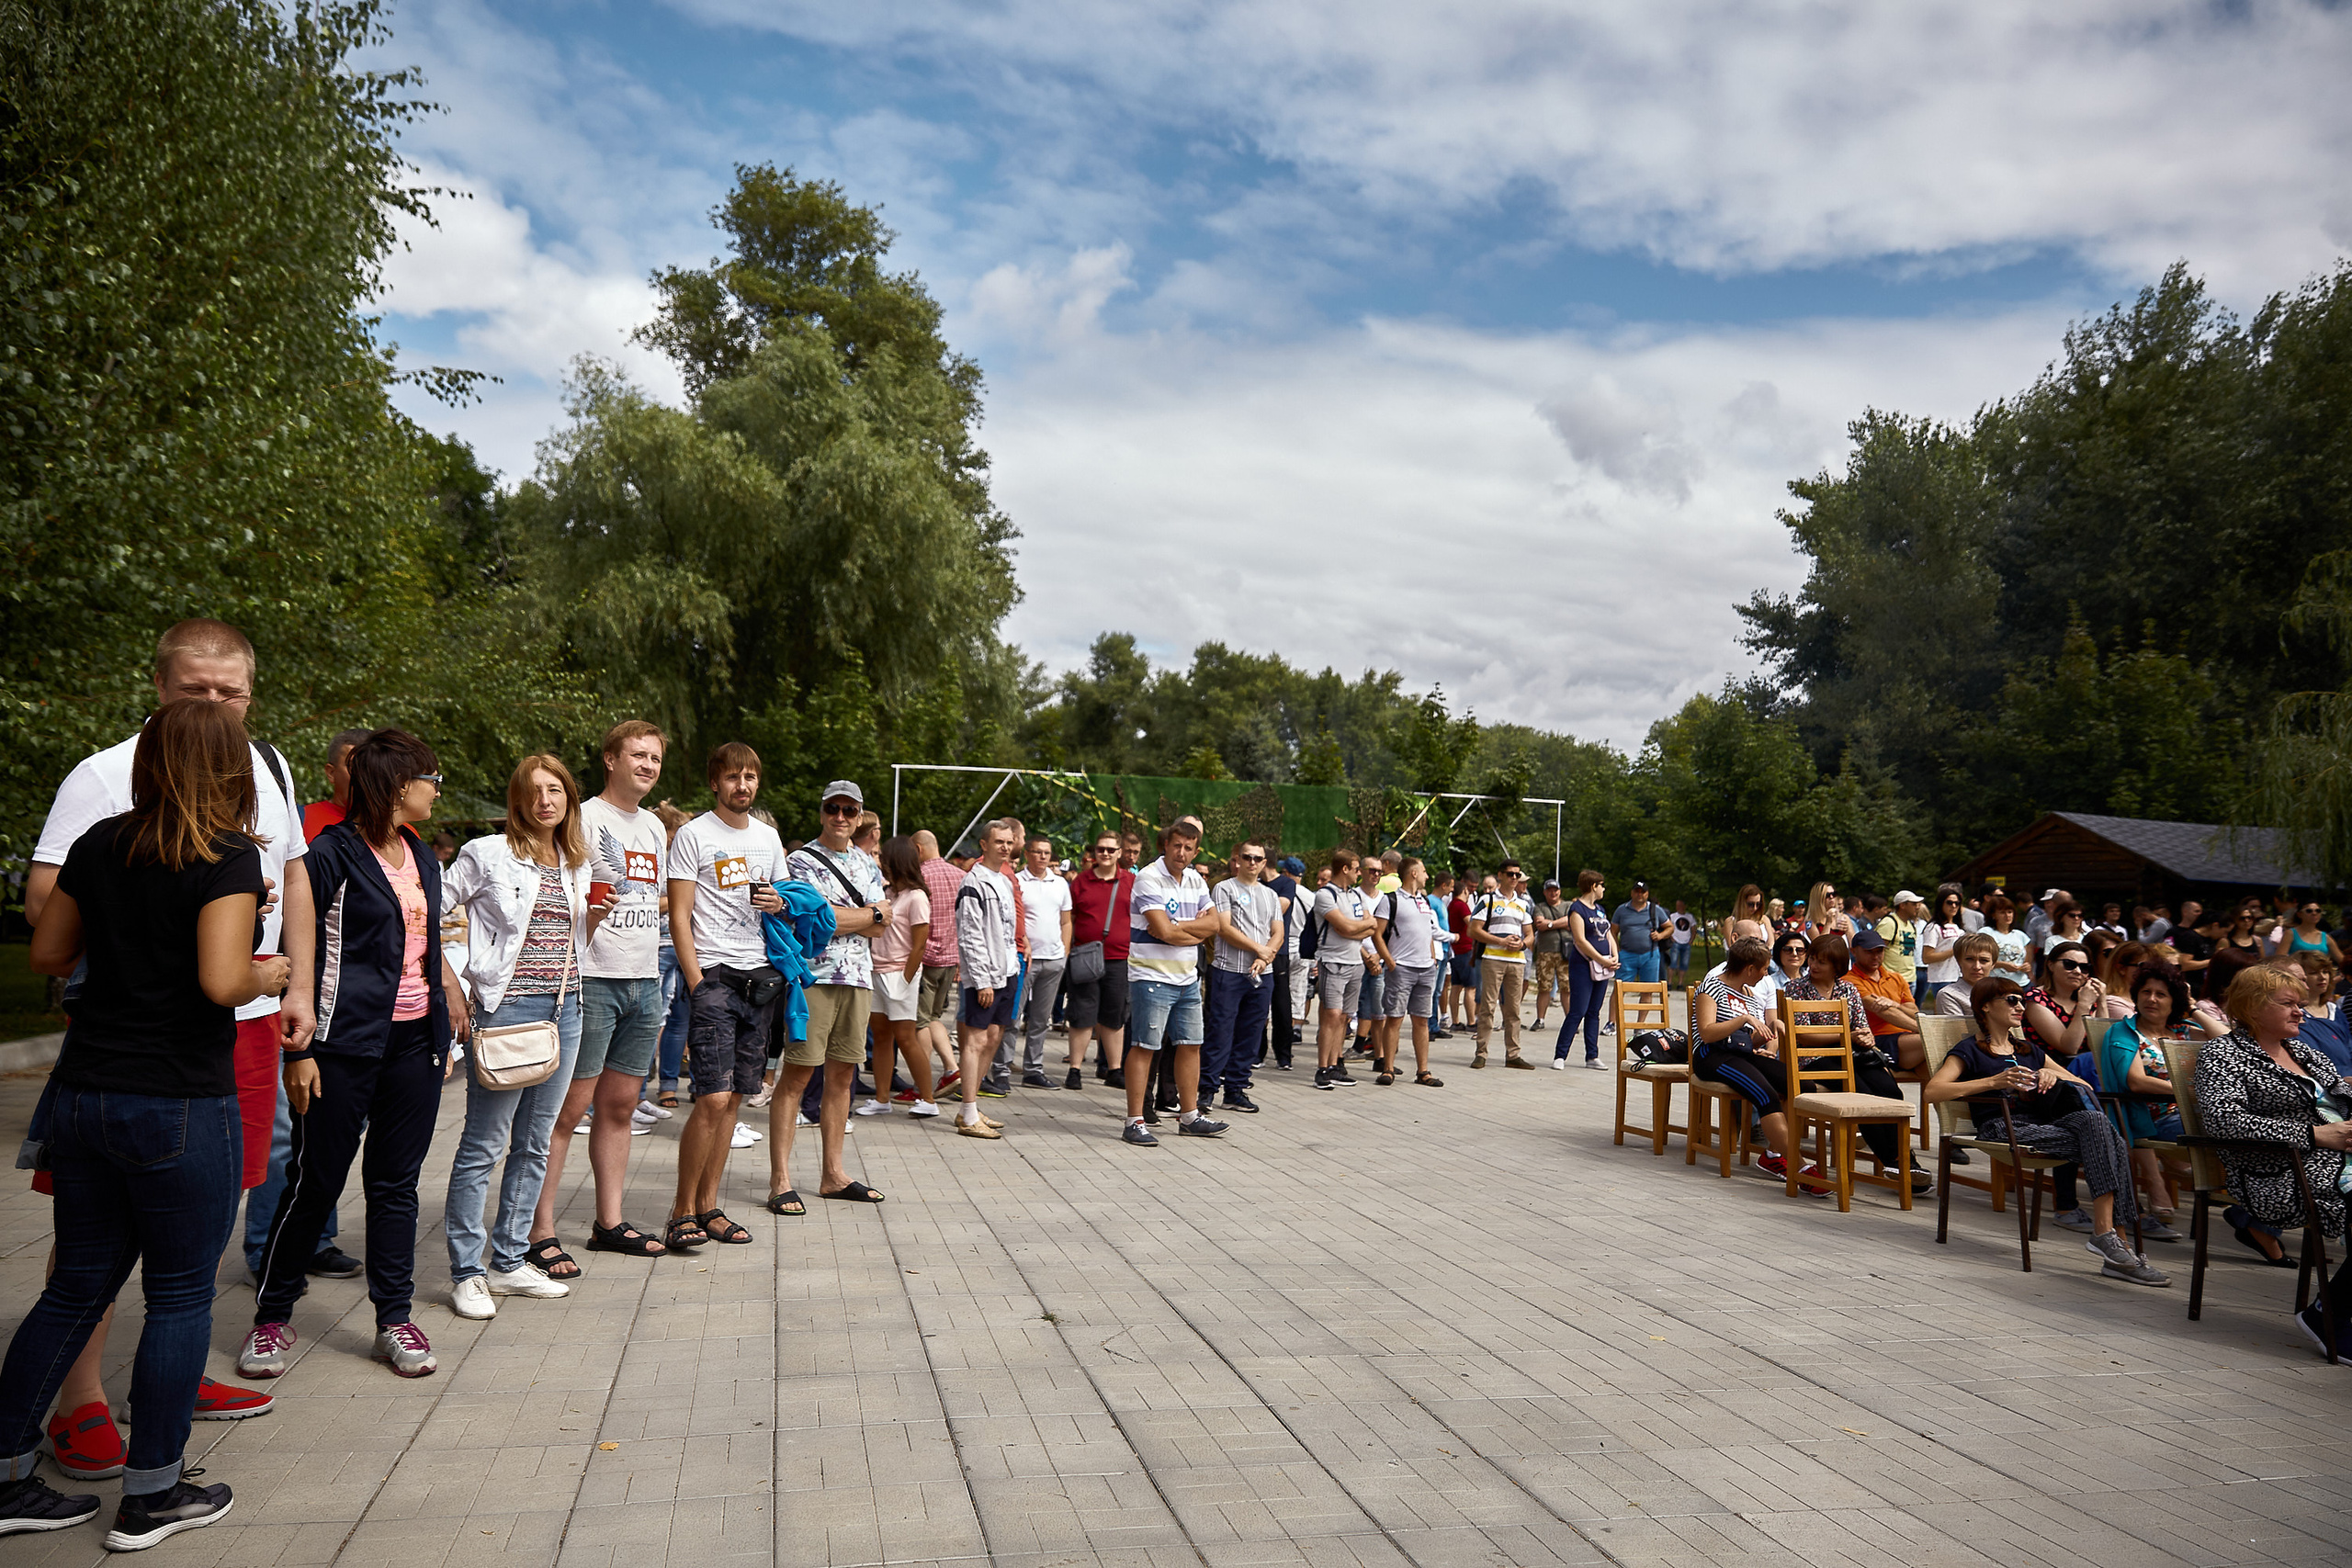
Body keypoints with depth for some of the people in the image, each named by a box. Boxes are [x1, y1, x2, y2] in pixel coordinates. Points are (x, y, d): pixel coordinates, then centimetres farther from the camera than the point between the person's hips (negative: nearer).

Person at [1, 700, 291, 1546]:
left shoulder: (99, 844, 5)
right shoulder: (228, 857, -15)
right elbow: (221, 981, -24)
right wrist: (267, 975, -4)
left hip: (81, 1096, 7)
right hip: (181, 1110, -6)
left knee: (77, 1287, 19)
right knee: (180, 1296, 8)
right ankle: (150, 1496, 17)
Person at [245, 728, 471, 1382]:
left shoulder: (423, 858, 14)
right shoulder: (333, 853, -8)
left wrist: (446, 1023, 17)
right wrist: (299, 1049, -13)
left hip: (415, 1038, 6)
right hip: (345, 1041, -6)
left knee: (397, 1181, 9)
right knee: (315, 1180, 2)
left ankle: (394, 1320, 17)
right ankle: (272, 1317, 19)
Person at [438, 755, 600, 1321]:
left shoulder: (576, 866, 14)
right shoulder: (487, 854, -3)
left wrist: (596, 917, 1)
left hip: (564, 1009, 6)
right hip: (507, 1006, -6)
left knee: (534, 1143, 11)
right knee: (483, 1143, -2)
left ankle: (509, 1262, 21)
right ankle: (465, 1271, 9)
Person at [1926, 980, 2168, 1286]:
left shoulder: (2030, 1051, 31)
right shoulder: (1970, 1051, 11)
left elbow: (2086, 1087, 26)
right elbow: (1932, 1092, -6)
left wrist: (2053, 1075, 4)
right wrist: (1993, 1082, -13)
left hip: (2043, 1124, 6)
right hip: (2004, 1130, -6)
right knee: (2101, 1137, -27)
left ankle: (2106, 1234, -32)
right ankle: (2109, 1237, -31)